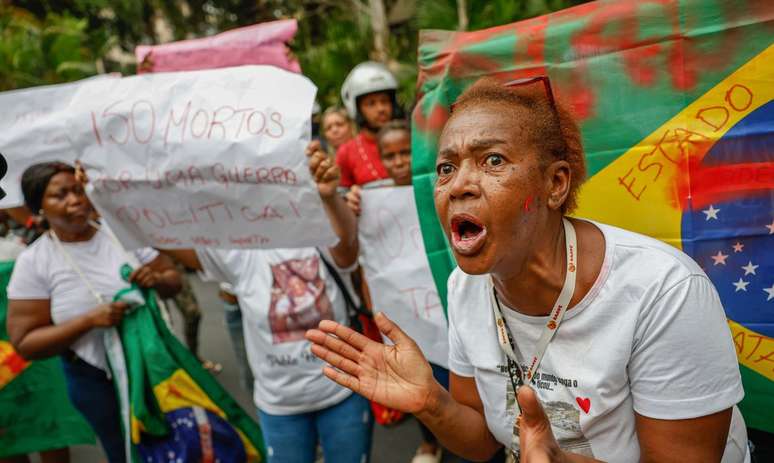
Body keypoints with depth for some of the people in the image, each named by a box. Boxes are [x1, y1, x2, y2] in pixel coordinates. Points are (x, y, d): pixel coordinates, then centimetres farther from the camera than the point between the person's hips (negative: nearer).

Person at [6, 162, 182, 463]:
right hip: (97, 380, -2)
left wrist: (157, 280, -23)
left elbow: (173, 280, 1)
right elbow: (25, 343, -12)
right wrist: (89, 319, -26)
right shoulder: (33, 262, -13)